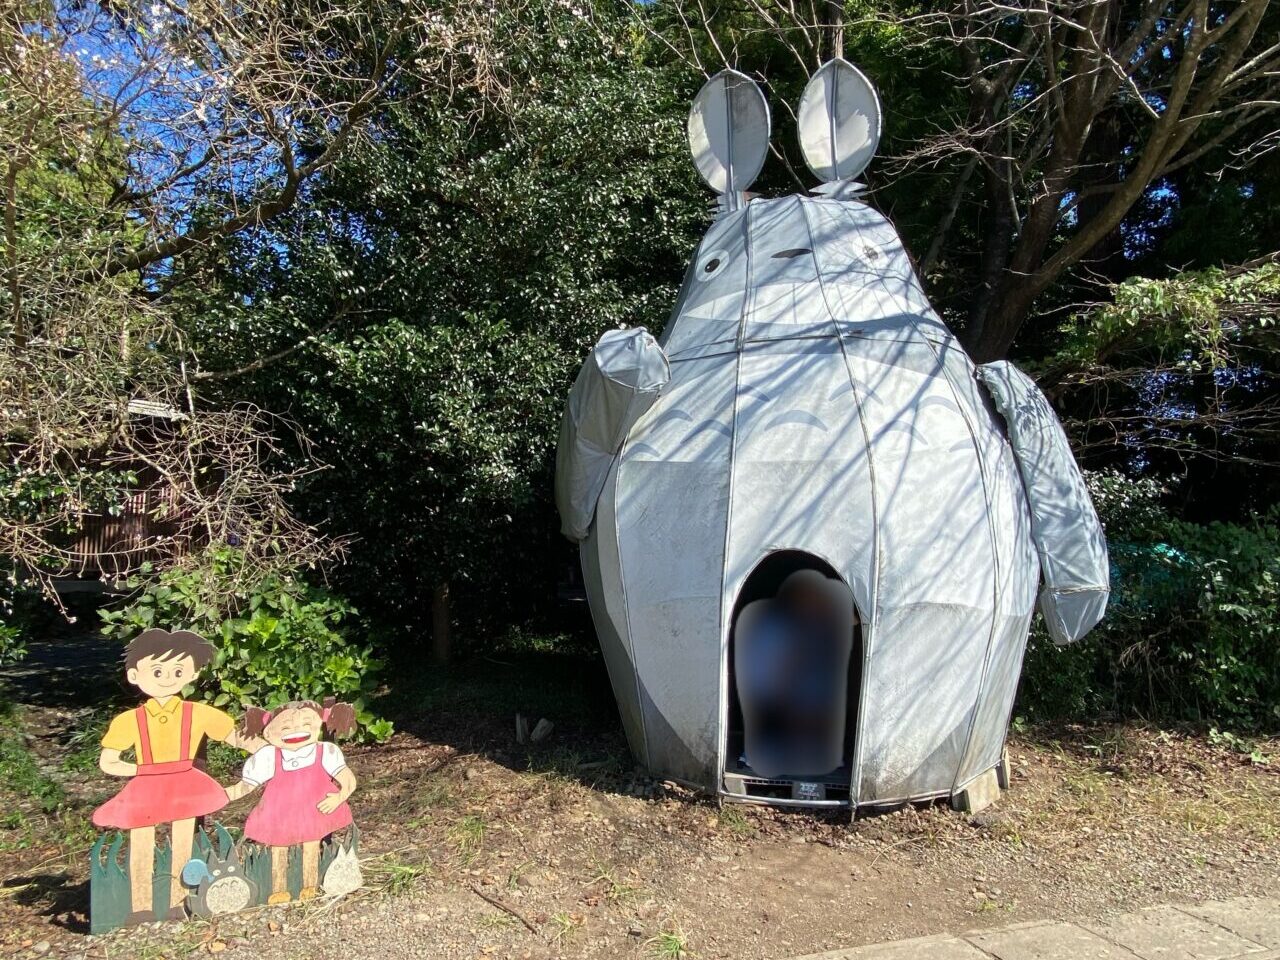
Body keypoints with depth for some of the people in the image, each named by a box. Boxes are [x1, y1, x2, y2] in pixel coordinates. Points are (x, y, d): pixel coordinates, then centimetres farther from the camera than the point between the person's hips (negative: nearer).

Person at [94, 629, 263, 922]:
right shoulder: (130, 721, -5)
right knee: (141, 850, 7)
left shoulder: (198, 714, -5)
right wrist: (141, 769, -11)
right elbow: (106, 762, 2)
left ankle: (177, 904, 21)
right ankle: (140, 908, 23)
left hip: (185, 789, 0)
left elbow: (234, 737, -1)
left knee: (182, 846, 7)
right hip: (145, 792, 0)